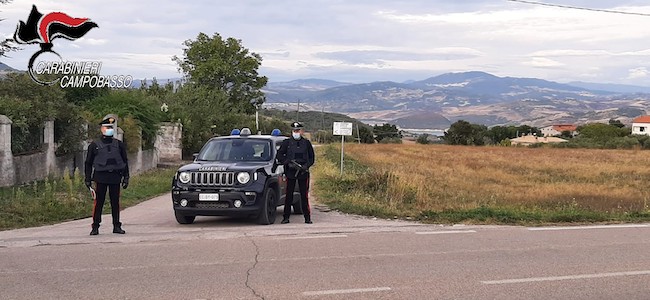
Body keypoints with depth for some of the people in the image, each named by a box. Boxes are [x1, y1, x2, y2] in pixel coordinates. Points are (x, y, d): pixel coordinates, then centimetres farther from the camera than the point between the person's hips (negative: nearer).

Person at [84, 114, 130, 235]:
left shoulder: (119, 145, 10)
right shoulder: (94, 145, 5)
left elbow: (125, 162, 14)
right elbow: (88, 163, 8)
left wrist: (126, 178, 8)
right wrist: (88, 179, 3)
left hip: (115, 177, 2)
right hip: (100, 177, -2)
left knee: (115, 202, 5)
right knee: (98, 202, -3)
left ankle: (117, 226, 13)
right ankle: (95, 227, 2)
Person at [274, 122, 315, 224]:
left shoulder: (306, 143, 9)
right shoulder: (286, 143, 6)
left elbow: (312, 158, 11)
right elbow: (279, 156, 4)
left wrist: (306, 166, -7)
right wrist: (287, 162, -11)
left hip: (303, 172, 0)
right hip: (290, 173, 0)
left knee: (304, 195, 1)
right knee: (289, 195, 1)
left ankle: (307, 217, 6)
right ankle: (286, 217, 6)